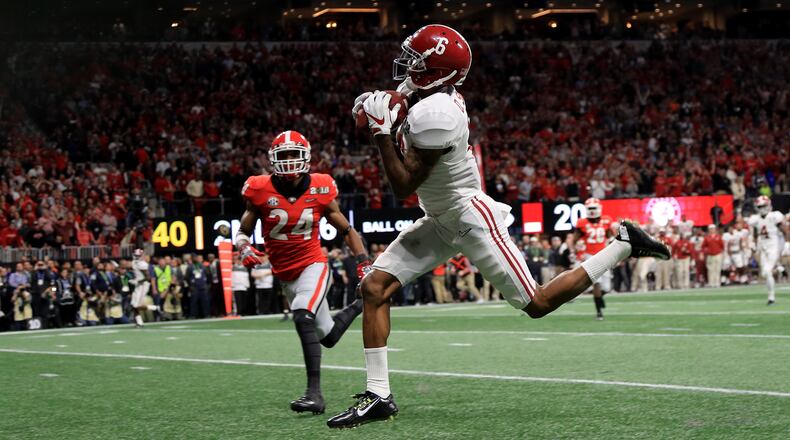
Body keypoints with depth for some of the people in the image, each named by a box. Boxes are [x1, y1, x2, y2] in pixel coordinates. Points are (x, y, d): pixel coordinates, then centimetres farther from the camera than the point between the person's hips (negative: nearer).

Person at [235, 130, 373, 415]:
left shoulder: (320, 190, -9)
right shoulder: (261, 191, -9)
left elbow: (347, 231, 2)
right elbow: (243, 231, 4)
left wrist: (365, 265, -5)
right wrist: (244, 247, -19)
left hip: (313, 265, -3)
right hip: (285, 276, 3)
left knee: (302, 317, -31)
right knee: (328, 337, 14)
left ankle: (314, 393, -30)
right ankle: (360, 305, 47)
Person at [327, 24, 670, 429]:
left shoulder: (433, 114, -28)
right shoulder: (442, 97, 0)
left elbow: (404, 187, -23)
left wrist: (380, 130, -22)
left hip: (471, 220, -10)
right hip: (443, 220, 10)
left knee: (537, 304, -3)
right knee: (374, 287, -2)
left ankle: (624, 245, 10)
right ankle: (378, 396, 0)